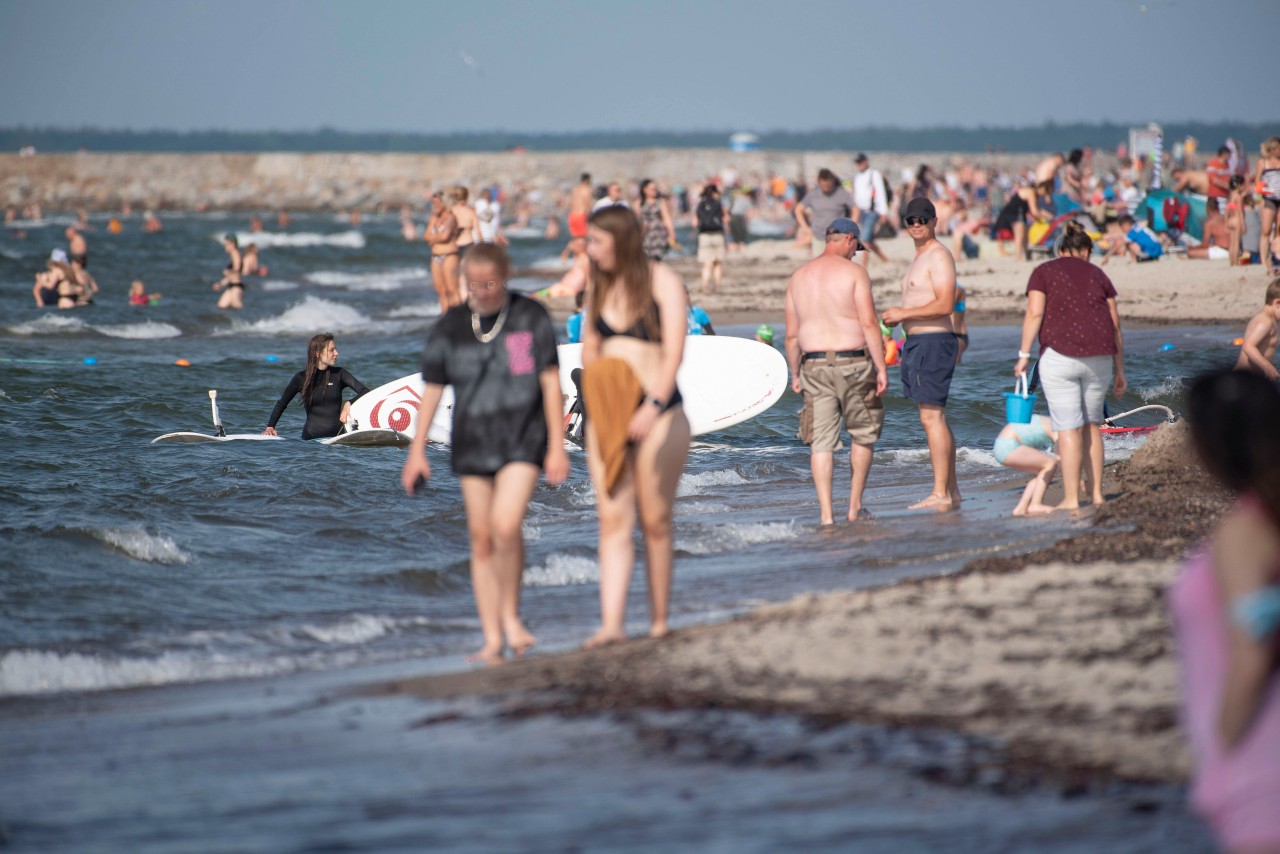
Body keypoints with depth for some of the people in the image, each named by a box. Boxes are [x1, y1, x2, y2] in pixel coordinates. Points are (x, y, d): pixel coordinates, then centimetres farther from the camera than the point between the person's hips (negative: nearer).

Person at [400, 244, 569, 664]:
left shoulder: (531, 318, -2)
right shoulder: (451, 326, 3)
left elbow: (551, 383, 0)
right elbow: (432, 389, 8)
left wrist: (557, 447, -3)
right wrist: (417, 450, 5)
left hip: (523, 440, -3)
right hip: (473, 444, 3)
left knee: (506, 526, -20)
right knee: (481, 539, 2)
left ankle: (511, 613, 1)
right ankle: (492, 638, 8)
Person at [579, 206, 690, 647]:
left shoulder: (663, 283, -5)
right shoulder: (600, 288, 13)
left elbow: (673, 352, -14)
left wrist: (653, 406, -26)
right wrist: (596, 398, -1)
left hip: (658, 415, -5)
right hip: (607, 415, 5)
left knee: (654, 521, 2)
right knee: (612, 519, -4)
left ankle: (659, 621, 11)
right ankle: (612, 623, -11)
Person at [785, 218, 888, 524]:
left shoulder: (799, 277, 10)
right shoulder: (853, 272, -5)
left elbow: (792, 334, 11)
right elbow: (869, 323, -12)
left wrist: (795, 373, 21)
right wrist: (881, 368, -9)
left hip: (814, 364, 3)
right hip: (853, 364, -3)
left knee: (821, 441, 2)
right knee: (863, 434, 14)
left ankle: (826, 513, -5)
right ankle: (855, 507, 17)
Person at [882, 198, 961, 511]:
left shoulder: (938, 256, -12)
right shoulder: (921, 258, 21)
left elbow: (945, 305, -21)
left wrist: (904, 313, -16)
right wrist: (898, 316, 12)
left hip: (933, 343, -11)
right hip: (918, 343, 11)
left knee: (932, 417, -13)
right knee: (935, 418, 12)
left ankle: (940, 494, -14)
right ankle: (951, 492, 16)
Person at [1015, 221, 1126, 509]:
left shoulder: (1044, 272, 6)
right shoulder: (1097, 275, 15)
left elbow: (1034, 314, -8)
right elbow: (1115, 326, 11)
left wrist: (1024, 354, -5)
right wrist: (1119, 371, 15)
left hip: (1059, 355, -3)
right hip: (1099, 356, 3)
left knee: (1068, 428, -3)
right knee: (1092, 425, 16)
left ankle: (1071, 498, -5)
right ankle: (1096, 493, 16)